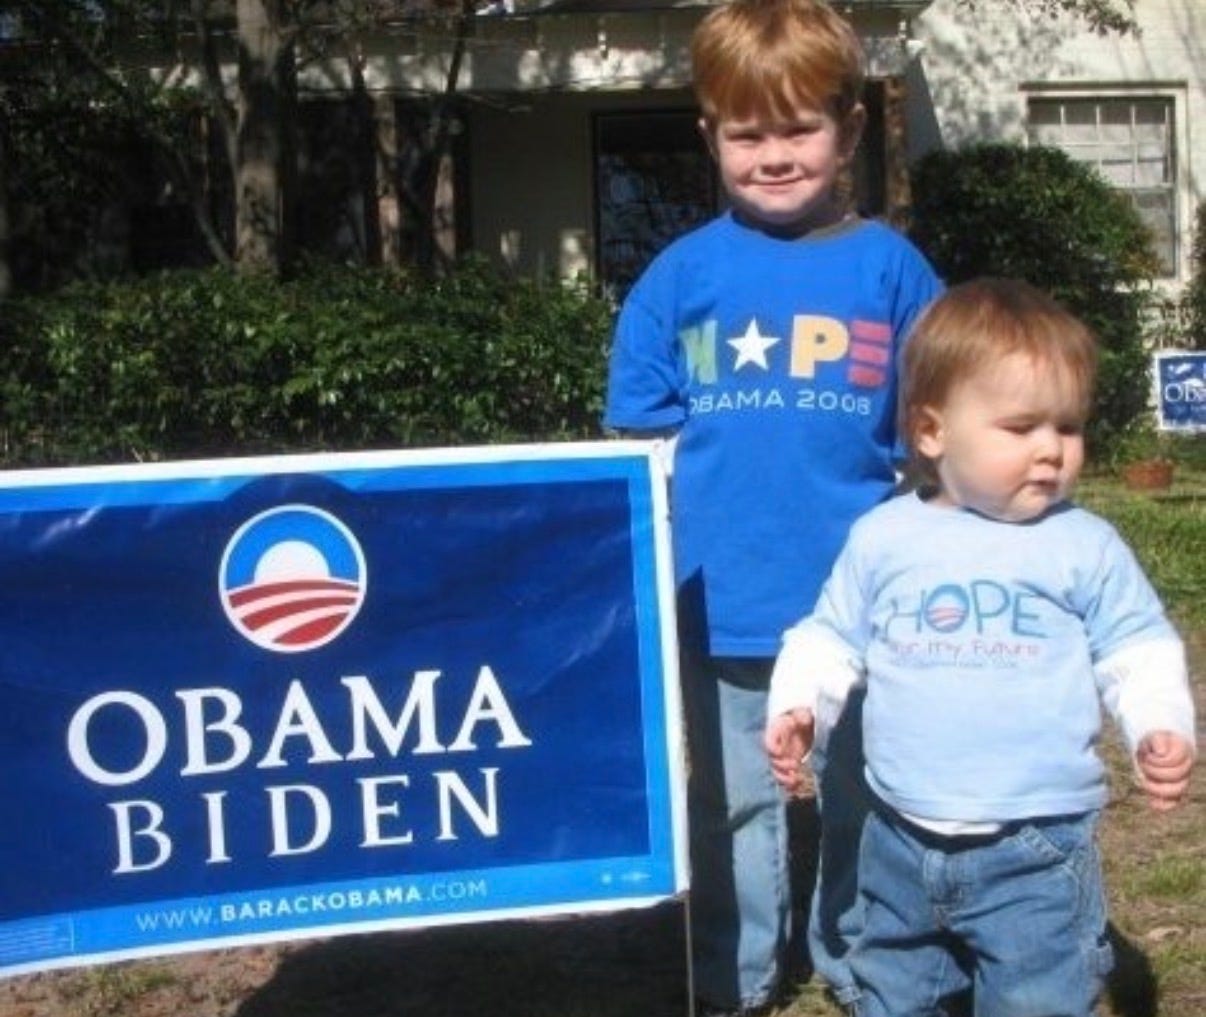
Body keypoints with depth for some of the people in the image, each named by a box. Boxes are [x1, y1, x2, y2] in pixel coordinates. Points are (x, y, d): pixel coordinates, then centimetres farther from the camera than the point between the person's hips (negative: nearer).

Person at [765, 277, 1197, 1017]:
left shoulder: (1085, 547, -4)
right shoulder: (883, 539, 1)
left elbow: (1137, 651, 0)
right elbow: (832, 638, 9)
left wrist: (1159, 726, -17)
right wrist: (797, 706, -7)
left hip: (1036, 852, -2)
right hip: (902, 844, 3)